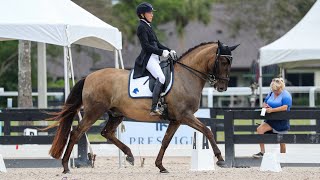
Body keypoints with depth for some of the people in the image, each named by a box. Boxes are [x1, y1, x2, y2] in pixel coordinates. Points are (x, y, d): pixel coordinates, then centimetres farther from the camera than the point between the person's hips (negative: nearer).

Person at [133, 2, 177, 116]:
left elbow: (157, 43, 22)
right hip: (148, 58, -11)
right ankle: (154, 109, -32)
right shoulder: (142, 27, -7)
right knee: (161, 78, -27)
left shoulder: (148, 26, 21)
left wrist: (169, 51, 9)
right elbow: (146, 45, -16)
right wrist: (161, 52, -18)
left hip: (154, 58, 11)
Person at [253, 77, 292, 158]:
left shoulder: (286, 95, -9)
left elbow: (285, 107, -23)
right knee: (259, 129, -17)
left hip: (281, 121, -6)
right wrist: (265, 106, -6)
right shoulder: (271, 94, 11)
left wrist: (272, 110, -27)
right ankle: (262, 151, -15)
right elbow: (264, 104, 20)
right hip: (271, 120, 6)